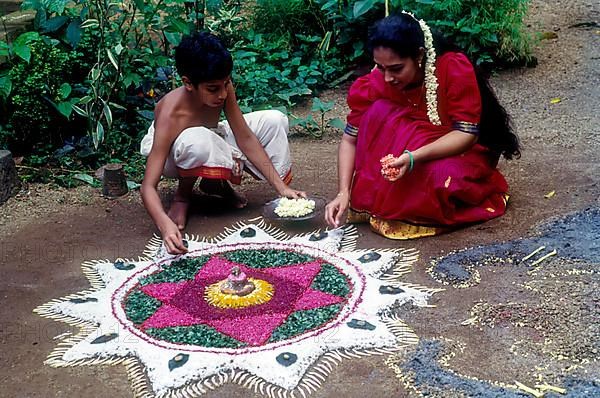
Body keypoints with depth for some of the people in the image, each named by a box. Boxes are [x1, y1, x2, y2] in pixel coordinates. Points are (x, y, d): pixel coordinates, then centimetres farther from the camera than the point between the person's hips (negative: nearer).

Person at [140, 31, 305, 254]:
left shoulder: (223, 88, -26)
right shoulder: (171, 114, -39)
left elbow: (245, 138, -18)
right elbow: (148, 187, -40)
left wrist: (281, 187, -23)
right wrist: (165, 225, -60)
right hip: (173, 155, -5)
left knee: (274, 121, -10)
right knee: (198, 141, -42)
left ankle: (218, 183, 3)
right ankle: (182, 194, -9)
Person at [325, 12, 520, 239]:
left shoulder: (455, 69, -27)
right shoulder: (376, 82, -18)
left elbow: (467, 133, -27)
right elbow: (350, 139, -13)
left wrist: (414, 157, -41)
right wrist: (343, 193, -26)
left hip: (462, 153, -3)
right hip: (408, 155, 3)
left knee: (443, 176, -38)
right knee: (380, 111, -25)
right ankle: (369, 201, -18)